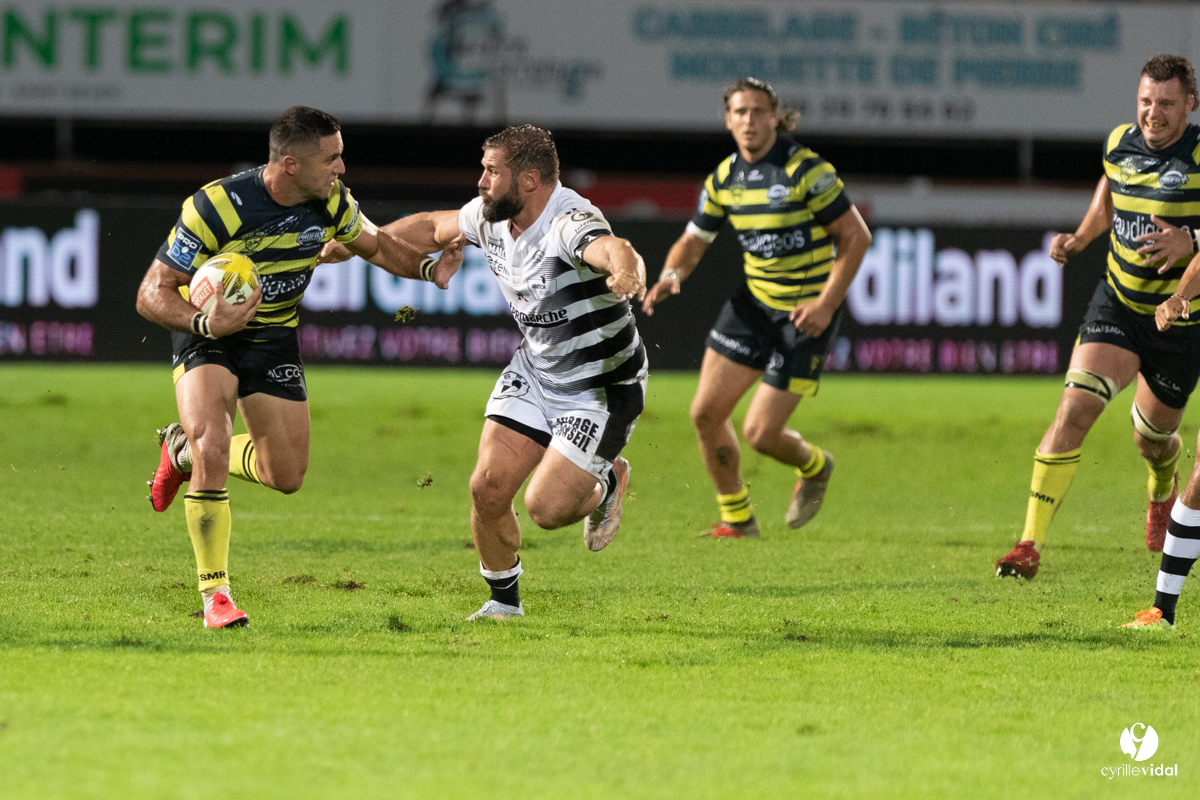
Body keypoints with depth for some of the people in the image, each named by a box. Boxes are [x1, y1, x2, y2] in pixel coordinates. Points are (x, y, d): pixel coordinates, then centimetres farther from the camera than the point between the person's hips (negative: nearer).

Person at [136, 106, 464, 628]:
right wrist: (205, 324, -40)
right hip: (207, 334, -5)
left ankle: (183, 449, 35)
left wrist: (428, 268, -5)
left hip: (273, 338, 5)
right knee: (212, 452, -27)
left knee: (287, 476, 6)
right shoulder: (216, 207, -29)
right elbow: (152, 293, -23)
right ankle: (215, 592, -13)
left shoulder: (331, 202, -12)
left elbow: (373, 243, 11)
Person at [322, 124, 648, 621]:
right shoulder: (492, 218, -5)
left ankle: (608, 480, 22)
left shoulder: (571, 225, -31)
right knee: (488, 487, -6)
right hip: (534, 372, 7)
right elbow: (432, 228, 15)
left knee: (546, 508, -12)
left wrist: (627, 272, -77)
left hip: (601, 389, -7)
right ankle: (503, 600, 17)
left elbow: (613, 249, -54)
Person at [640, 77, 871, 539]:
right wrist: (671, 275, -11)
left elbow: (856, 236, -14)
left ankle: (813, 468, 28)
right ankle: (737, 520, 19)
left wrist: (827, 305, -20)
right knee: (706, 413, 0)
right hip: (752, 305, 6)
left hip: (804, 316, -6)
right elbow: (694, 240, 12)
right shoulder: (723, 179, 2)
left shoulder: (806, 171, -17)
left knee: (760, 434, -7)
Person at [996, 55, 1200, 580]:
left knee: (1152, 437, 15)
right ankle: (1031, 542, -19)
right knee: (1076, 406, -19)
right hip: (1117, 305, 2)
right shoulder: (1119, 144, -1)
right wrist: (1080, 238, 6)